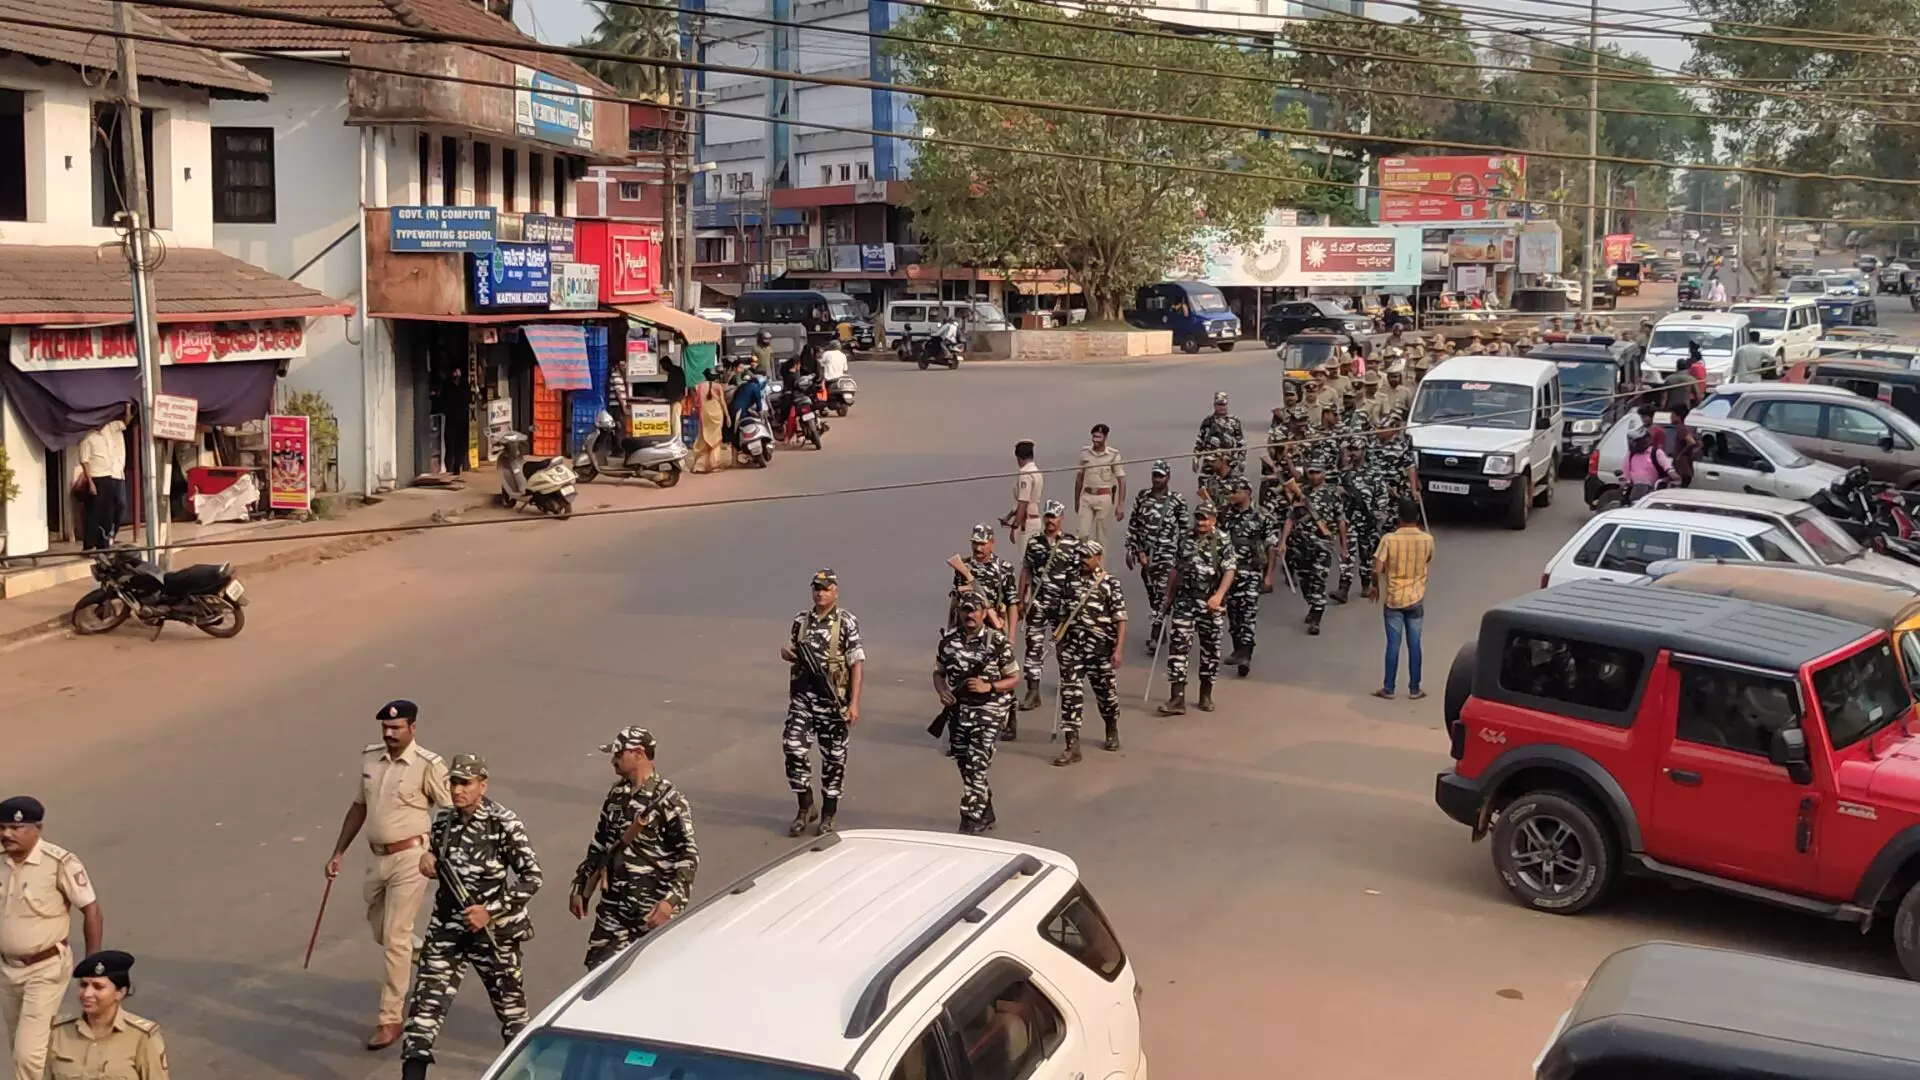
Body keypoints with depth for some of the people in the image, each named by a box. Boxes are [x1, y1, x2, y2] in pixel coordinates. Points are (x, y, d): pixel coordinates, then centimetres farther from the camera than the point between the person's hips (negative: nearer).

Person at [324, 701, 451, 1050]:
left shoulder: (428, 765, -13)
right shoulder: (370, 758, 5)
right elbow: (358, 807, 15)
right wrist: (338, 853, 14)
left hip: (409, 858, -7)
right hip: (377, 858, 7)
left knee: (395, 938, -6)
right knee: (382, 934, 18)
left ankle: (390, 1018, 2)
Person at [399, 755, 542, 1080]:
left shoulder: (504, 824, -15)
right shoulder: (443, 821, 1)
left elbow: (532, 877, -14)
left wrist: (492, 911, -20)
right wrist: (428, 859, -4)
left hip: (494, 931, -3)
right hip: (447, 928, 4)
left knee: (510, 1000, 14)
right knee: (427, 1000, -5)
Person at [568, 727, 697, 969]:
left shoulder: (668, 800, -14)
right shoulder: (616, 794, 9)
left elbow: (689, 857, -16)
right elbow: (599, 844, 19)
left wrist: (672, 900, -26)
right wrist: (580, 889, 19)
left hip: (652, 912, -7)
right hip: (613, 906, 7)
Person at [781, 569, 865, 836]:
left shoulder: (847, 623, -7)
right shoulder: (800, 621, 8)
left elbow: (857, 664, -9)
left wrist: (854, 703, -15)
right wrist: (787, 653, -3)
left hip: (833, 700, -3)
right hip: (802, 696, 4)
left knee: (833, 756, 5)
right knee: (794, 748, -5)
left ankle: (828, 816, 19)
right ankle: (805, 807, 14)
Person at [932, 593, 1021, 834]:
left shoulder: (998, 642, -9)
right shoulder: (948, 640, 3)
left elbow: (1014, 678, -4)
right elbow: (939, 672, 13)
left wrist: (988, 687, -19)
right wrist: (942, 691, -8)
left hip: (988, 712, -5)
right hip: (958, 710, 5)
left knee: (976, 766, -12)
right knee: (964, 764, 14)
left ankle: (972, 820, -4)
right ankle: (986, 813, 33)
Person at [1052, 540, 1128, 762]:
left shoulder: (1111, 583, -5)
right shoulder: (1072, 581, 8)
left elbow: (1120, 619, -8)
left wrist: (1118, 649, -15)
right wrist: (1059, 638, 19)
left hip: (1099, 647, -3)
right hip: (1071, 646, 3)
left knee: (1104, 691, 13)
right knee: (1070, 693, -6)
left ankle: (1112, 731, 40)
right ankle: (1072, 746, -7)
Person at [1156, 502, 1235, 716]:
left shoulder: (1222, 542, -4)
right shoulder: (1186, 540, 10)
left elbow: (1229, 572, -12)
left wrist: (1219, 596, -25)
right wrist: (1168, 597, 18)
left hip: (1211, 603, -3)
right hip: (1185, 599, 3)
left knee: (1210, 648, 9)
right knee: (1177, 645, -8)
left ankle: (1206, 695, 25)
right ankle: (1177, 699, -9)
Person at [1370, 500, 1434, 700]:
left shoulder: (1389, 539, -14)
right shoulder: (1427, 540, -7)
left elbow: (1377, 569, -15)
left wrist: (1374, 586, 5)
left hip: (1393, 599, -1)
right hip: (1416, 599, 1)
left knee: (1393, 644, 6)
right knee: (1414, 645, 9)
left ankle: (1388, 688, 11)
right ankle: (1414, 689, 14)